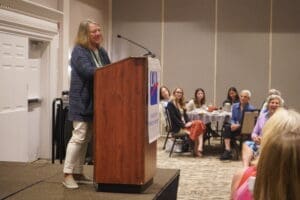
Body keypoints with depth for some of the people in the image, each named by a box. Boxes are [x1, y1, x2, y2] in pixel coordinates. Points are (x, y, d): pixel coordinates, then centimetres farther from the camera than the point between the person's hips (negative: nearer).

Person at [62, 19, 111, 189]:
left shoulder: (101, 51, 14)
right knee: (79, 136, -9)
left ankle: (78, 173, 18)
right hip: (82, 101, -8)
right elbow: (88, 71, -24)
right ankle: (68, 174, -3)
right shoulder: (79, 51, -11)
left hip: (97, 101, 8)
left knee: (87, 138, 10)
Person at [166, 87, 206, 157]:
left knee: (199, 123, -20)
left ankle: (199, 148, -32)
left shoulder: (181, 104, 23)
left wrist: (189, 122, -3)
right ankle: (196, 150, -22)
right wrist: (183, 125, -17)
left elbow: (185, 115, 17)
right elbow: (173, 117, -11)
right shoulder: (170, 104, -3)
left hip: (185, 124, 8)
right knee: (198, 125, -24)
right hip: (177, 127, -8)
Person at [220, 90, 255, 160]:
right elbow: (232, 119, 12)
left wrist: (238, 125, -23)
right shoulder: (235, 106, 11)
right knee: (227, 126, -28)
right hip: (235, 126, 5)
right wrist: (233, 124, -12)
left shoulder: (251, 109, -7)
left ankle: (228, 151, -20)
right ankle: (227, 150, -36)